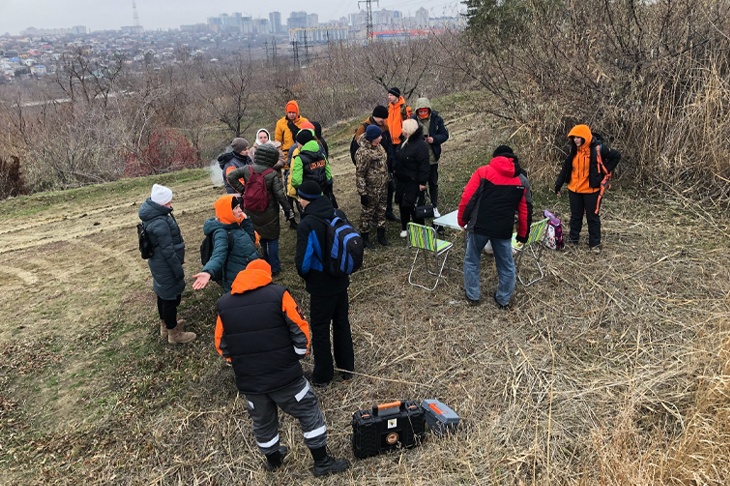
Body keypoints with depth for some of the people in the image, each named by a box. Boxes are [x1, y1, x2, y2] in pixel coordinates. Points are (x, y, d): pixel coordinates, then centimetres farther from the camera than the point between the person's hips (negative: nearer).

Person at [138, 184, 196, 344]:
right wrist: (179, 270, -17)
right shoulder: (160, 223, -30)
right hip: (166, 266, -10)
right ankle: (174, 334, 20)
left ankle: (165, 326, 42)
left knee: (163, 295, 23)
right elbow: (168, 250, -26)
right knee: (171, 297, 5)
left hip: (158, 264, 10)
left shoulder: (151, 215, 1)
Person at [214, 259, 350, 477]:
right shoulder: (278, 294, -8)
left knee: (262, 421, 26)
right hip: (284, 375, -4)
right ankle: (322, 463, 23)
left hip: (248, 381, 4)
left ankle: (273, 458, 47)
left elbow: (221, 345, 9)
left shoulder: (224, 304, 4)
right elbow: (300, 329, -8)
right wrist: (299, 354, 9)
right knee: (309, 413, 15)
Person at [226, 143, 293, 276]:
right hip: (269, 214, -4)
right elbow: (280, 195, -17)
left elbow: (231, 176, -4)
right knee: (272, 240, 10)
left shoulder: (247, 170, -6)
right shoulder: (272, 175, -18)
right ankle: (274, 268, 13)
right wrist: (288, 210, -7)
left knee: (258, 239, 20)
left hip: (252, 214, 4)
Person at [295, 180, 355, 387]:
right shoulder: (339, 215, -5)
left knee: (320, 330, 10)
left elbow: (303, 261, -21)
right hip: (341, 282, 6)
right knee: (342, 324, 20)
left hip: (321, 286, -6)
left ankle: (323, 376, 24)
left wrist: (304, 275, 0)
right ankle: (347, 368, 34)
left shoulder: (307, 224, -23)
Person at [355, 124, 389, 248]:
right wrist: (362, 193, -19)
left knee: (381, 211, 18)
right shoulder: (364, 153, -24)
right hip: (371, 190, -8)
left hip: (383, 188, 8)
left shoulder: (378, 146, 2)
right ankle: (364, 237, 23)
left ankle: (381, 235, 34)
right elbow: (360, 174, -21)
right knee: (367, 212, 8)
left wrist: (388, 181, 19)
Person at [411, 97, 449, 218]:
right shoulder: (413, 120, -9)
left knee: (433, 183, 13)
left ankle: (435, 207, 27)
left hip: (432, 158, 1)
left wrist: (434, 139, -19)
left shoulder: (436, 119, -6)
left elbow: (445, 134, -2)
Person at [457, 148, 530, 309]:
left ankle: (472, 296, 23)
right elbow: (523, 210, 15)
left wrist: (462, 220, 7)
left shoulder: (483, 171, 3)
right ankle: (503, 299, 27)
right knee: (506, 265, 17)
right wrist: (522, 234, 24)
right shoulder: (519, 180, 13)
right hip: (504, 229, 2)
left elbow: (467, 198, -4)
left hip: (479, 225, -2)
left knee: (471, 261, 17)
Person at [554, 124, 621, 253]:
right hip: (574, 190, 5)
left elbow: (616, 156, -4)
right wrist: (558, 184, 5)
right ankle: (573, 239, 29)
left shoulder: (598, 149, -13)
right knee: (575, 216, 16)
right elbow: (566, 168, 9)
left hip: (591, 190, -5)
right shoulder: (574, 151, 4)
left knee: (593, 217, 5)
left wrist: (605, 172, -7)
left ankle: (595, 243, 15)